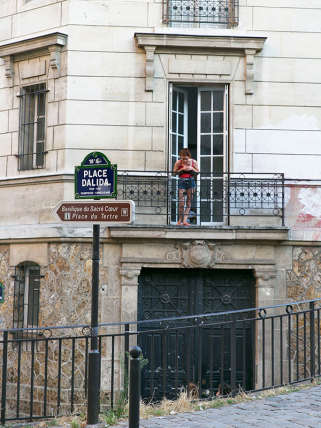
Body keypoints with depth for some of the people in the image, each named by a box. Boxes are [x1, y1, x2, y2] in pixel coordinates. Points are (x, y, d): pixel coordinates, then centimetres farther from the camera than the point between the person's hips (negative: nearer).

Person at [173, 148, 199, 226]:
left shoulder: (193, 162, 0)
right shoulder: (178, 163, -4)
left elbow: (198, 172, 6)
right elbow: (175, 172, -1)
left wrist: (192, 169, -12)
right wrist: (182, 169, -16)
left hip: (191, 182, 2)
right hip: (181, 182, -2)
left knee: (189, 202, -2)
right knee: (181, 203, -8)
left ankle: (185, 220, -2)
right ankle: (180, 220, 6)